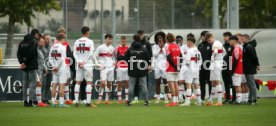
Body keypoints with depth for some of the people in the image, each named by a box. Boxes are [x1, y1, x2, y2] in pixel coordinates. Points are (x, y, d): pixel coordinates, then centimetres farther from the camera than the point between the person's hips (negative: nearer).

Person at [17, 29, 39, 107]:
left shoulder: (22, 42, 13)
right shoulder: (34, 41, -9)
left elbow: (18, 53, 6)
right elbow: (31, 53, -17)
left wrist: (22, 62, -1)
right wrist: (25, 63, -11)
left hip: (24, 66, 7)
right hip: (32, 65, -7)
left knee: (25, 83, 10)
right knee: (32, 83, -4)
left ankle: (25, 101, 9)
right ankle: (31, 100, -11)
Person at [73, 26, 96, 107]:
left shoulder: (77, 42, 7)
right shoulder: (90, 42, -5)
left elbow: (74, 53, 1)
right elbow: (91, 54, -11)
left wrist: (78, 61, -6)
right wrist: (84, 62, -8)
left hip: (79, 64, 4)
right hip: (87, 64, -4)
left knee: (78, 82, 7)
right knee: (89, 82, -1)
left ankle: (76, 101, 3)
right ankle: (88, 102, -8)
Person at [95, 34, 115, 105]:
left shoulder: (112, 48, 12)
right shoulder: (101, 47, -3)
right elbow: (95, 56, -1)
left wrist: (113, 62, 7)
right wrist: (99, 63, -9)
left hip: (111, 67, 5)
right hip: (104, 68, -5)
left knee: (109, 84, 6)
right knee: (103, 83, -16)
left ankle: (107, 99, 12)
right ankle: (100, 99, -11)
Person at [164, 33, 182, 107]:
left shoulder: (168, 47, -10)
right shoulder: (177, 46, 10)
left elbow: (169, 58, -18)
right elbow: (180, 56, 9)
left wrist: (175, 66, -13)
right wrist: (177, 66, 6)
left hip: (170, 68, -7)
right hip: (176, 69, 7)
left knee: (171, 83, -8)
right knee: (175, 83, 13)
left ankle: (174, 101, -14)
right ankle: (176, 100, 14)